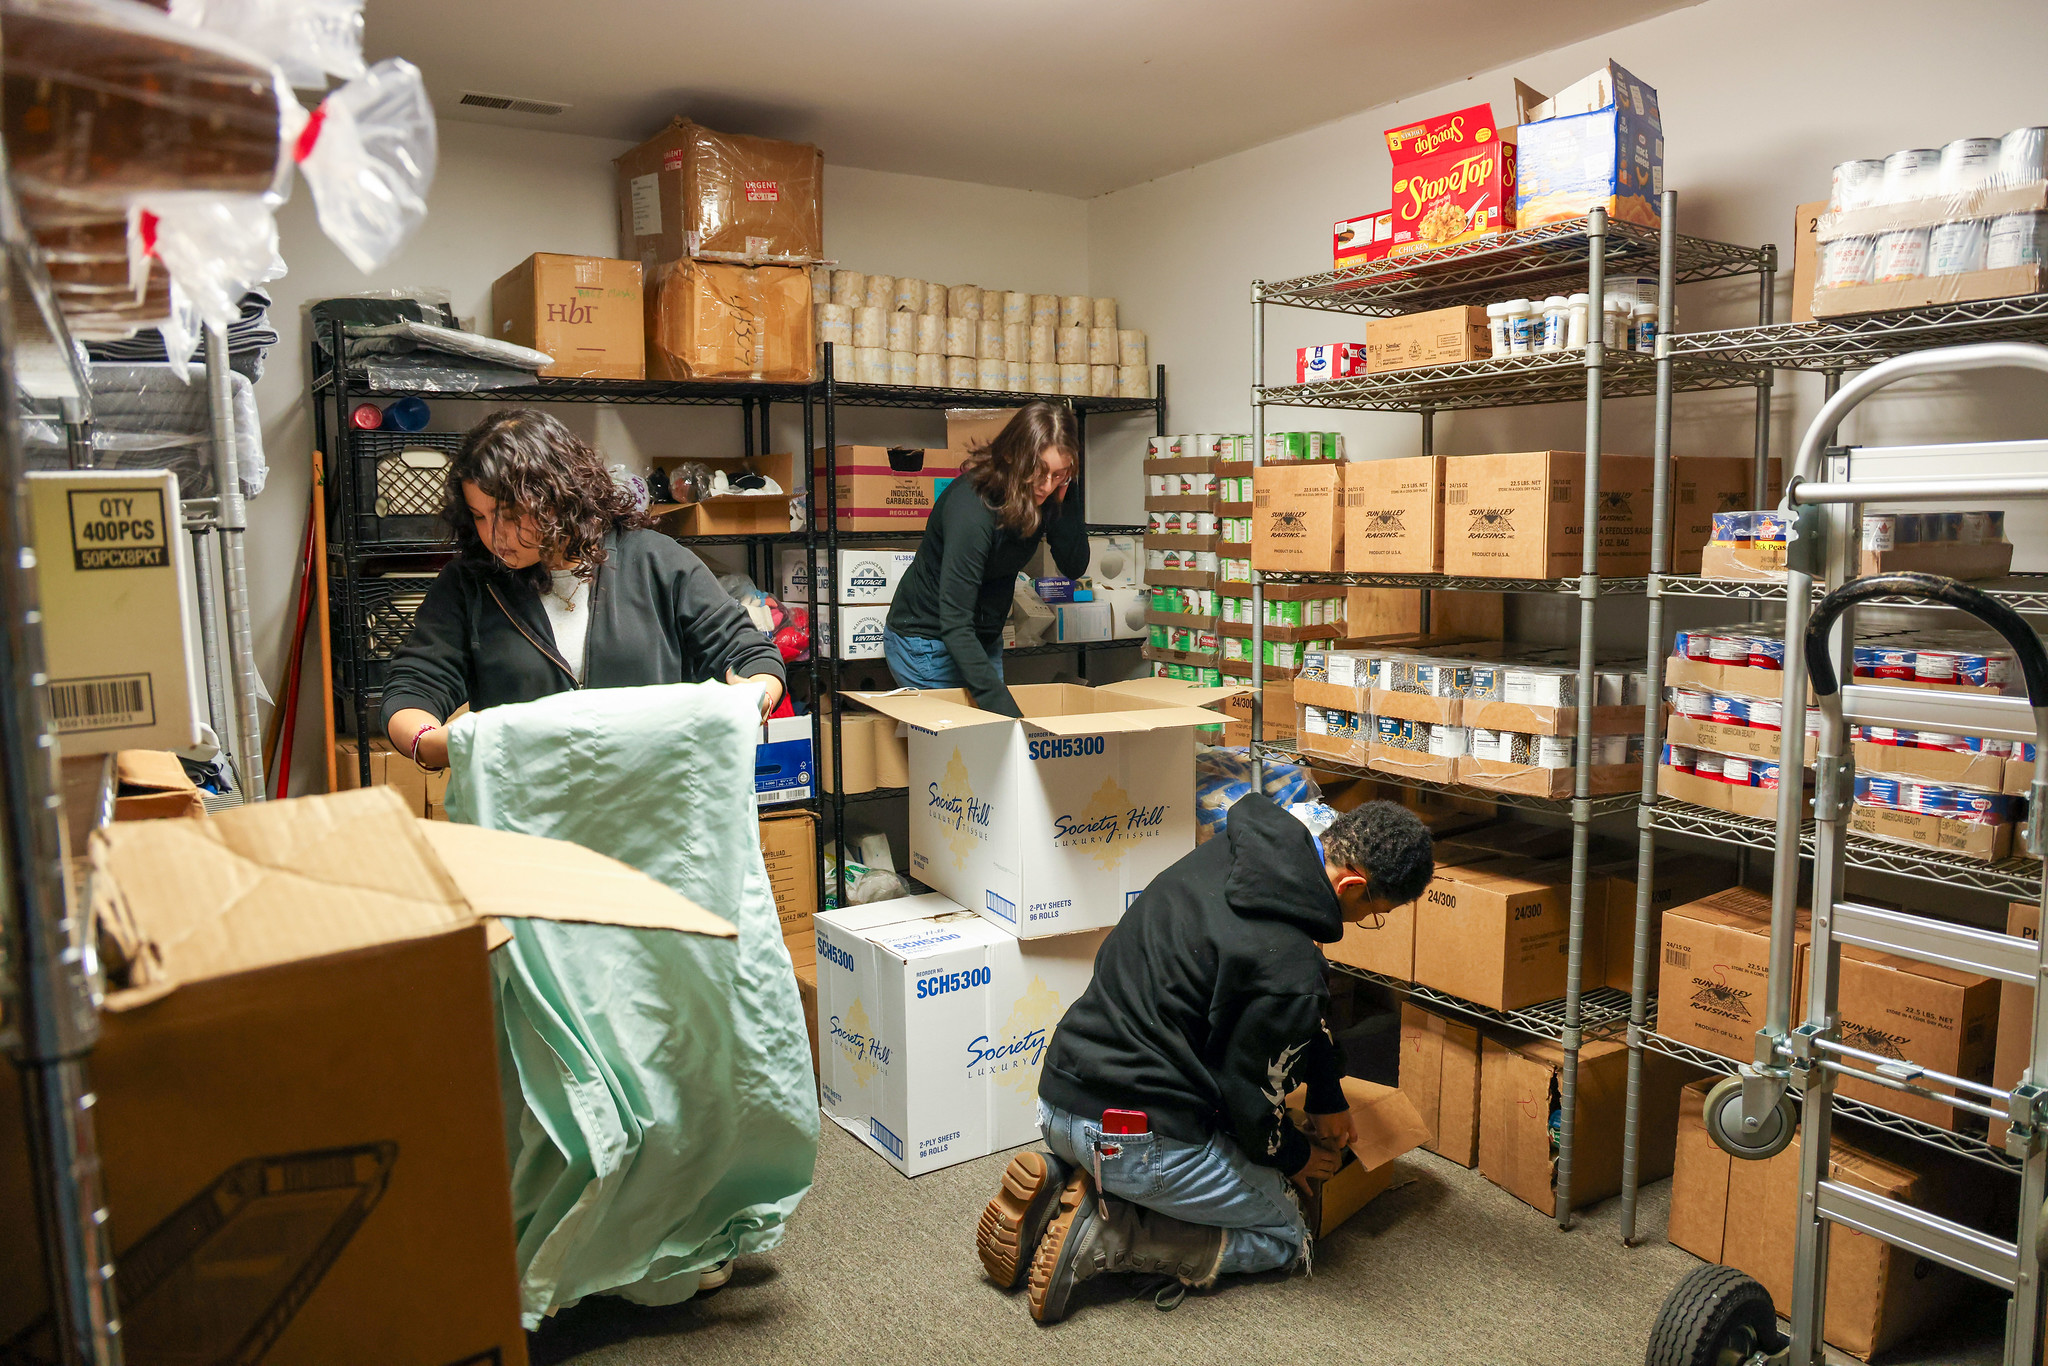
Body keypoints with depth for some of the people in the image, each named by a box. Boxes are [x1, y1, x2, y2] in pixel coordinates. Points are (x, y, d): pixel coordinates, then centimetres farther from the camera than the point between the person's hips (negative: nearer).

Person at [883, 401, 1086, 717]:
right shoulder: (971, 508, -33)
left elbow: (1075, 567, -10)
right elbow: (954, 625, -36)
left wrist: (1063, 499, -24)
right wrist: (1004, 708, -42)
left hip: (984, 639, 8)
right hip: (928, 641, -7)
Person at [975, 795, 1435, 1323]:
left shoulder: (1236, 852, 2)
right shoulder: (1289, 967, -24)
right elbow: (1252, 1094, -10)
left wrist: (1328, 1097, 24)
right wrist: (1296, 1158, 12)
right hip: (1136, 1137, -8)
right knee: (1286, 1236, 15)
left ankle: (1057, 1185, 9)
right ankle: (1100, 1237, -4)